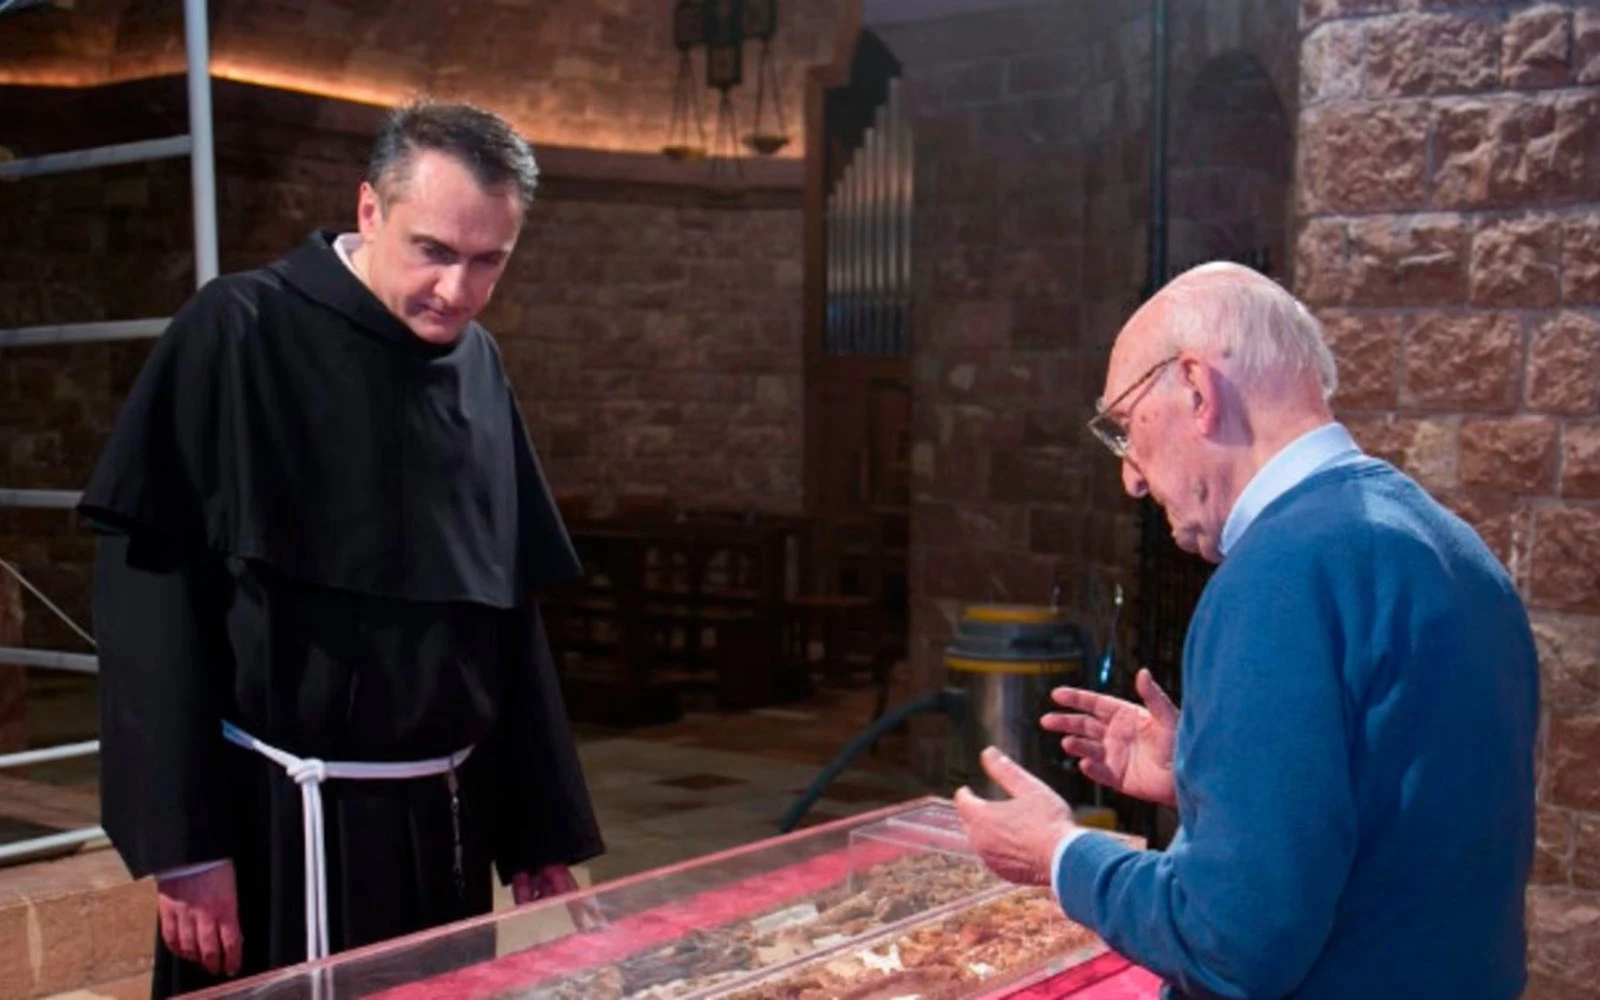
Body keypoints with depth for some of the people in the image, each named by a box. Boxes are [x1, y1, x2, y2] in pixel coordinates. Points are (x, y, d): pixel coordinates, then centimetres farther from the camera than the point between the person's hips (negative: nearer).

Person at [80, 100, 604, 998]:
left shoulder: (479, 366, 7)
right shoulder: (239, 335, -11)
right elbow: (152, 585, -12)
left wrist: (542, 830, 10)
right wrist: (182, 840, -15)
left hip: (446, 816, 6)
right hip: (284, 820, -5)